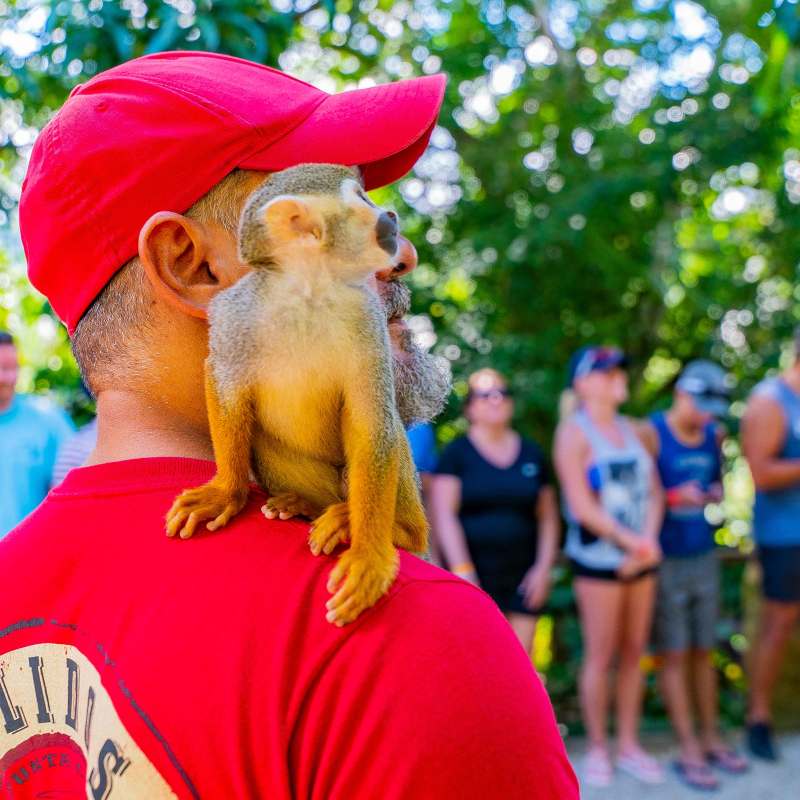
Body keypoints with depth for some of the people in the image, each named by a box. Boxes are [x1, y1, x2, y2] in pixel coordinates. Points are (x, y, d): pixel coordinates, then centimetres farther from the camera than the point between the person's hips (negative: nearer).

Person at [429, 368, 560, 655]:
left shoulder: (532, 454, 13)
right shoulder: (456, 453, 1)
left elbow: (547, 517, 14)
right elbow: (443, 515, -6)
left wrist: (543, 567, 3)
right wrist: (462, 570, -14)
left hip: (523, 578, 3)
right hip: (473, 576, -3)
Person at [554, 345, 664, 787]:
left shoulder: (631, 429, 11)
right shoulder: (574, 432, -7)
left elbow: (653, 492, 9)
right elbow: (581, 505, -14)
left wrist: (648, 543, -6)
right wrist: (631, 542, -13)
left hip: (639, 559, 6)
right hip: (598, 559, -6)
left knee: (634, 653, 10)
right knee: (600, 656, 0)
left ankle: (629, 745, 21)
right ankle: (598, 749, 14)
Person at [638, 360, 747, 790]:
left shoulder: (714, 435, 6)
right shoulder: (649, 434, -13)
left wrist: (716, 493, -2)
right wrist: (674, 498, -27)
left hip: (703, 557, 6)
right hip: (664, 560, -5)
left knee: (702, 652, 13)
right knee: (674, 656, 0)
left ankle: (711, 738, 24)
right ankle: (689, 752, 7)